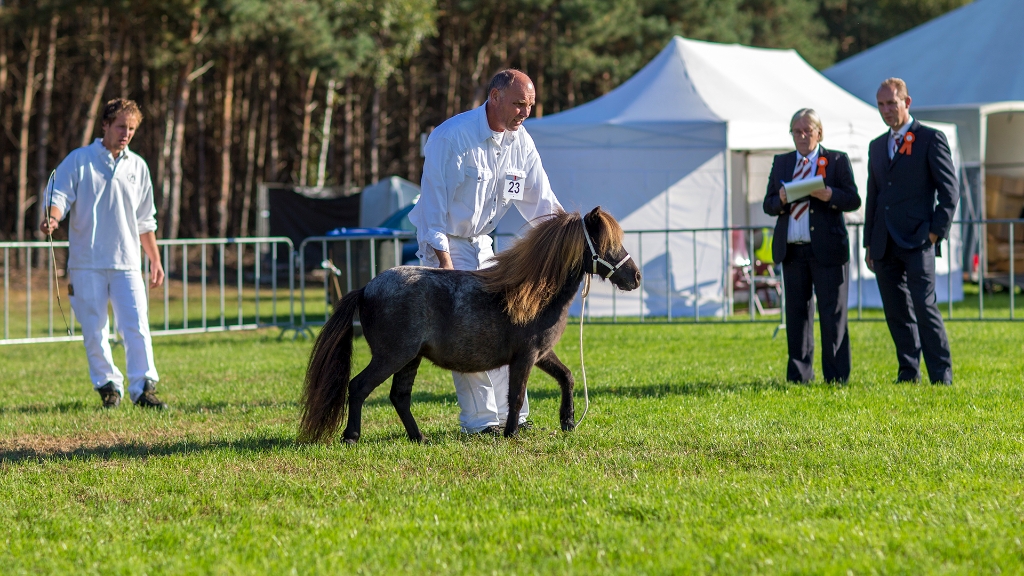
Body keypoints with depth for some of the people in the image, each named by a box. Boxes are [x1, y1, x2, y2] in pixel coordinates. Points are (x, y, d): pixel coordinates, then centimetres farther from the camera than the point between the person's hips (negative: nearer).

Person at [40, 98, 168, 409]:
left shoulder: (138, 167, 13)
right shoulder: (79, 160, 3)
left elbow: (145, 221, 20)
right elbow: (60, 196, -3)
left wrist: (155, 260, 19)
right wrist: (52, 219, -26)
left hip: (127, 262, 2)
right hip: (86, 262, -2)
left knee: (137, 326, -10)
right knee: (94, 329, 1)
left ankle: (143, 388, -9)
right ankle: (108, 385, 13)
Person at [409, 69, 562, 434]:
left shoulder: (521, 142, -2)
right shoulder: (452, 137, -22)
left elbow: (542, 201, 3)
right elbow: (434, 202, -21)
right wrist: (444, 261, -24)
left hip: (481, 241, 7)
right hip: (444, 243, -7)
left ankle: (511, 414, 11)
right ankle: (479, 420, -8)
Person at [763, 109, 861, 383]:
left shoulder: (837, 161, 7)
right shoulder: (781, 163, 16)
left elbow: (853, 201, -1)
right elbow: (768, 204, 12)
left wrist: (829, 195, -19)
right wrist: (781, 200, -10)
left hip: (827, 249, -3)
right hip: (792, 249, 3)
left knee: (832, 314, -3)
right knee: (796, 311, 5)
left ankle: (836, 376, 1)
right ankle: (798, 374, 11)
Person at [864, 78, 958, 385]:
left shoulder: (931, 139, -1)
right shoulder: (877, 146, 18)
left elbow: (950, 190, -3)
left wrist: (936, 232, -10)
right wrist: (869, 243, 16)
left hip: (917, 241, -6)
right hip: (885, 244, 6)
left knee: (924, 307, -11)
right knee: (896, 313, 6)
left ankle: (942, 375, -8)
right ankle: (908, 372, 11)